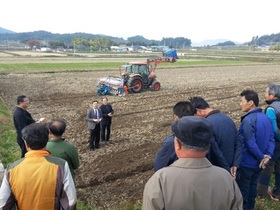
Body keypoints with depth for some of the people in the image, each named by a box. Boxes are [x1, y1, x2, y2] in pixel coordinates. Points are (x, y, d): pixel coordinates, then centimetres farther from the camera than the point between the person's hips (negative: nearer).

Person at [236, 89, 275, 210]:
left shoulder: (248, 120, -25)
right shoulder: (265, 117, 2)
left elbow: (250, 144, -27)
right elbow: (271, 138, 0)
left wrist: (261, 157, -15)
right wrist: (268, 155, -8)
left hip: (246, 163, -8)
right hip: (258, 163, 8)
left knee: (242, 189, 9)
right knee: (252, 185, 23)